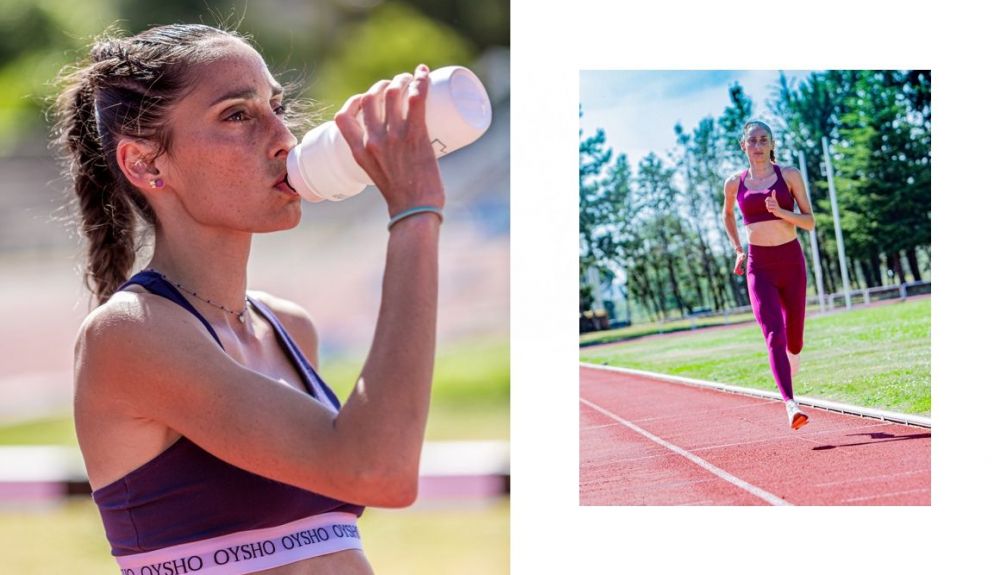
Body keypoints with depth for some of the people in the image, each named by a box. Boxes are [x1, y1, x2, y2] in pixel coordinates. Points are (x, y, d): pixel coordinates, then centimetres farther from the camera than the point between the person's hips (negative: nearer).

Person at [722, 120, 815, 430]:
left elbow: (810, 221, -2)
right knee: (774, 335, -18)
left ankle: (792, 354, 51)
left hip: (791, 260, 1)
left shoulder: (789, 175, 0)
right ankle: (790, 404, -27)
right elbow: (727, 214, 25)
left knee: (793, 336, 12)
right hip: (759, 266, -1)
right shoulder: (735, 183, 4)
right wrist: (738, 250, 17)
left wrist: (780, 212, -18)